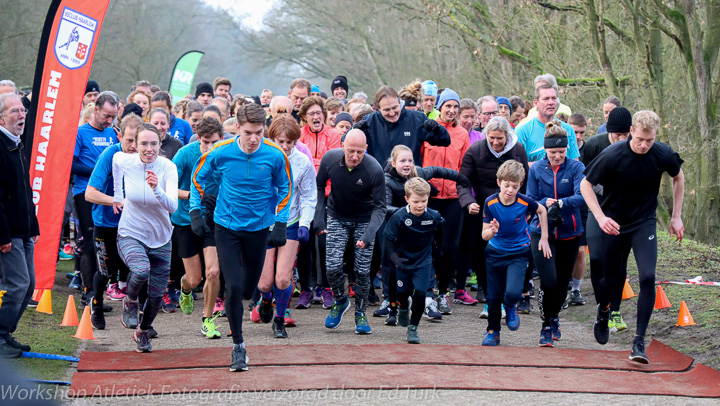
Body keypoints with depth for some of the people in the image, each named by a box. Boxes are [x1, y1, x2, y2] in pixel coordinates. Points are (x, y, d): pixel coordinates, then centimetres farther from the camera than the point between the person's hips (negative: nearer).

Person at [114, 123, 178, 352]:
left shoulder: (168, 168, -17)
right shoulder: (124, 161, -13)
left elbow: (173, 207, -27)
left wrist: (156, 190, -46)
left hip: (160, 239, 1)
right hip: (130, 235, -1)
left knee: (156, 295, 7)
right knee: (142, 270, -32)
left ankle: (143, 331, 37)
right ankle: (130, 301, 1)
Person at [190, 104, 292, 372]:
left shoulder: (275, 155, -12)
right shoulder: (220, 152, -15)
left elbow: (285, 189, 5)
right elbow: (198, 178, 4)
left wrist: (280, 224, -1)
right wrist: (195, 211, -1)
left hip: (259, 228, 2)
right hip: (227, 226, -1)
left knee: (248, 288, 11)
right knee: (233, 285, -11)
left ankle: (232, 305, 48)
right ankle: (238, 345, 4)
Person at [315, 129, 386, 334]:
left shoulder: (374, 170, -27)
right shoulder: (329, 159, -20)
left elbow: (379, 207, -19)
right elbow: (319, 186, 0)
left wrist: (368, 235, -33)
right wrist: (318, 217, -8)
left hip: (364, 220, -1)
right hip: (337, 218, 2)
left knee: (362, 271, -4)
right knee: (333, 267, -8)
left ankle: (360, 314, 17)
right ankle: (340, 301, 21)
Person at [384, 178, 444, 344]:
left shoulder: (434, 217, -13)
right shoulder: (399, 217, -20)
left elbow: (439, 238, 7)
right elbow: (389, 240, -13)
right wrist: (394, 257, -24)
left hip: (424, 261, 0)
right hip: (404, 261, 0)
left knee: (420, 293, -10)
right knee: (403, 292, 13)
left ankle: (413, 328, 6)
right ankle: (404, 308, 51)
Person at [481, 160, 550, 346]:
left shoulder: (525, 202, -18)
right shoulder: (490, 203, -17)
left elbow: (542, 211, 5)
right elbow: (484, 235, -14)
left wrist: (544, 238, 4)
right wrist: (492, 231, -37)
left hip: (518, 253, -1)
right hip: (495, 252, 1)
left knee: (512, 292, -21)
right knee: (494, 296, 7)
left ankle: (510, 307, 17)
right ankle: (493, 332, 30)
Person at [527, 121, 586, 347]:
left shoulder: (576, 168, -3)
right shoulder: (536, 169, 0)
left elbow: (582, 197, -16)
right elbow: (530, 201, 2)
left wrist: (559, 203, -32)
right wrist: (545, 204, -19)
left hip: (569, 233, 1)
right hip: (542, 232, -1)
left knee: (562, 281, 13)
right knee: (548, 280, -15)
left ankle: (554, 318, 40)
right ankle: (547, 327, 1)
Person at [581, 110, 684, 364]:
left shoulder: (664, 154, -12)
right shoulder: (612, 155, -20)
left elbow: (678, 178, 10)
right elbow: (586, 184, -9)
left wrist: (676, 216, 9)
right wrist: (600, 217, -21)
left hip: (644, 224, 1)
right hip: (613, 224, -1)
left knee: (648, 277, -17)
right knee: (611, 279, 9)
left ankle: (639, 341, -11)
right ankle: (603, 311, 46)